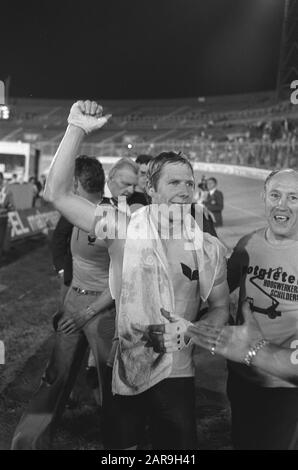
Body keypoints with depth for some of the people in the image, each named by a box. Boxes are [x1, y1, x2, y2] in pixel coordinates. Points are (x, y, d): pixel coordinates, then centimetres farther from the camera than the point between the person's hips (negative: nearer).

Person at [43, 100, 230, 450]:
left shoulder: (208, 248, -5)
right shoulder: (124, 229, -10)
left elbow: (220, 307, 6)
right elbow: (56, 193, -16)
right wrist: (77, 128, -22)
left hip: (175, 373, 1)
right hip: (123, 369, 0)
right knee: (121, 442, 19)